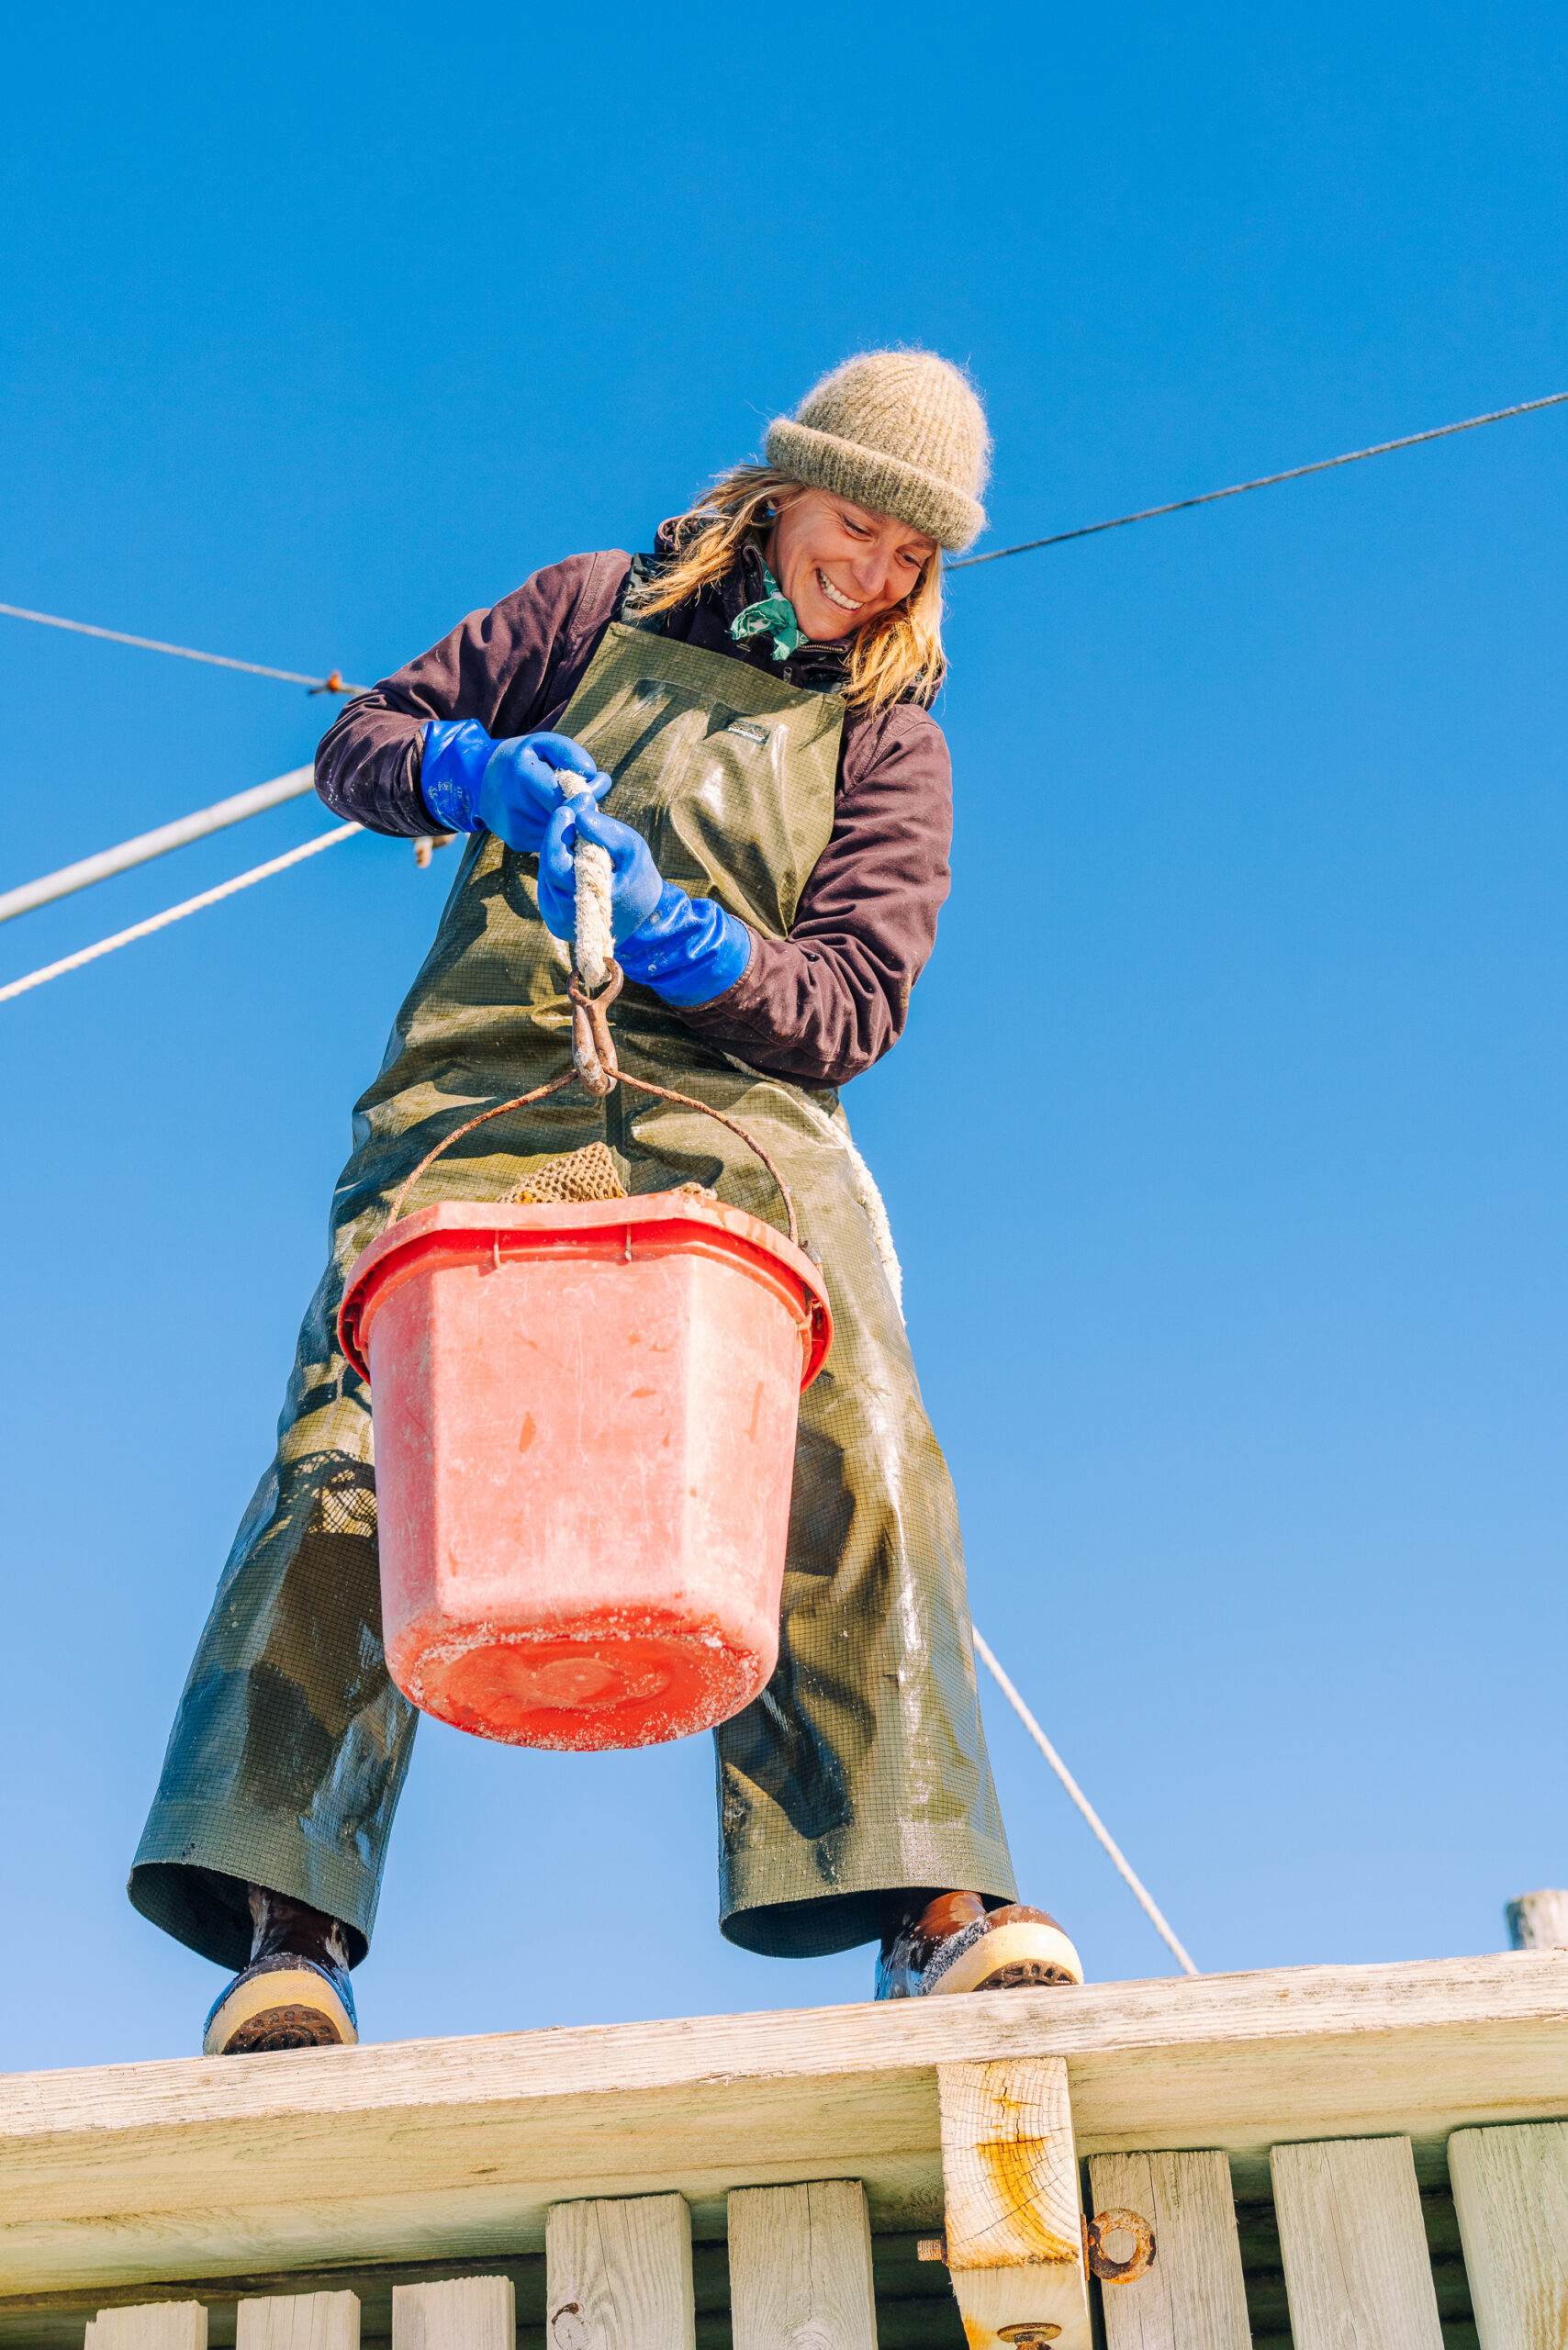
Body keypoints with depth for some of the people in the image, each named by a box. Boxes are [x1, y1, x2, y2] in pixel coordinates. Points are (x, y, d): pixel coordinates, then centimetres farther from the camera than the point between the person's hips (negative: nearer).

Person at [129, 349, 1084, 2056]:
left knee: (852, 1454, -25)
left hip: (735, 1112, 0)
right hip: (484, 1081, 0)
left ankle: (936, 1912, -27)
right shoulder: (596, 608, 23)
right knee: (361, 1442, -21)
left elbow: (854, 1004, 6)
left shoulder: (888, 740, 19)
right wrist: (476, 770, -1)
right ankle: (290, 1928, -25)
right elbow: (360, 743, 23)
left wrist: (671, 932, -12)